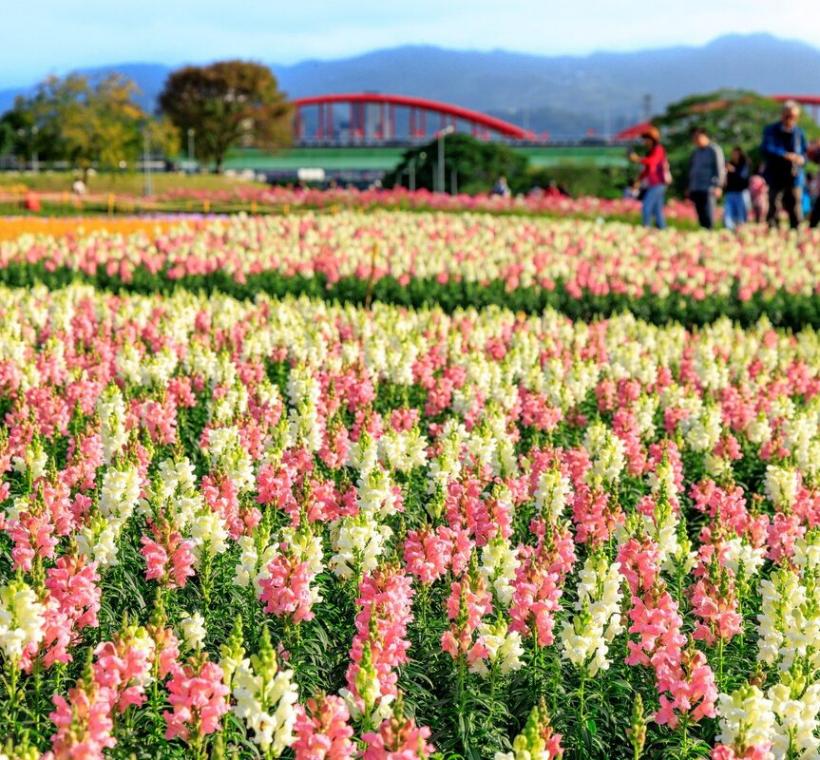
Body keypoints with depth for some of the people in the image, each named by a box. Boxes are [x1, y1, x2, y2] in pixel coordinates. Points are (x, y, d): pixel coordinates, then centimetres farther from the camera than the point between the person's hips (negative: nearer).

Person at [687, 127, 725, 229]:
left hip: (709, 189, -6)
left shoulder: (714, 150, -1)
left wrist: (718, 186, -14)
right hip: (695, 189, 6)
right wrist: (689, 188, 18)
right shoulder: (695, 152, 19)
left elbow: (720, 168, -5)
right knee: (701, 216, 5)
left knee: (708, 216, -11)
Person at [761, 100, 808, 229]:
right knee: (773, 210, -4)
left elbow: (804, 152, 18)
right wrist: (785, 155, -27)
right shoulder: (771, 130, 2)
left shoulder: (799, 133, 12)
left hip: (794, 178, 3)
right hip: (776, 178, -3)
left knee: (796, 213, 1)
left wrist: (802, 158, -7)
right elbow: (766, 149, -14)